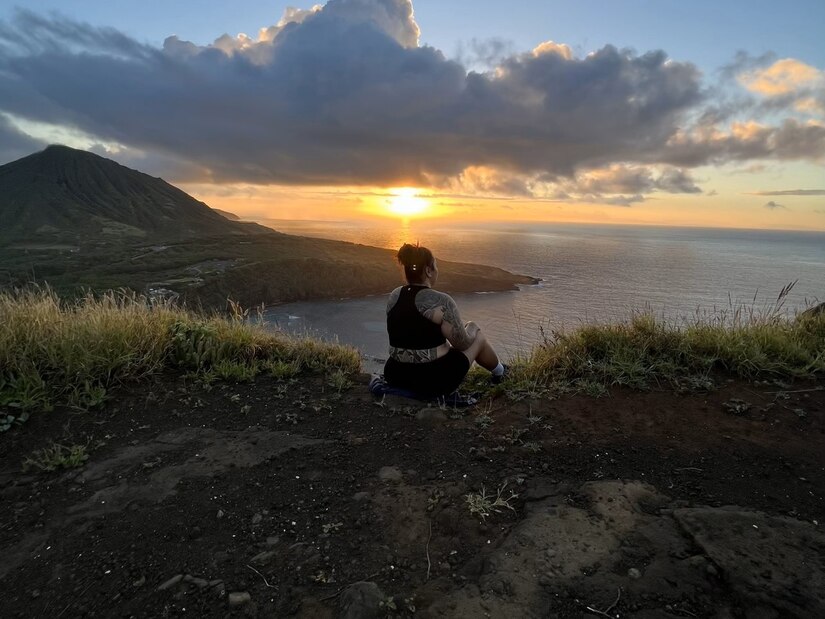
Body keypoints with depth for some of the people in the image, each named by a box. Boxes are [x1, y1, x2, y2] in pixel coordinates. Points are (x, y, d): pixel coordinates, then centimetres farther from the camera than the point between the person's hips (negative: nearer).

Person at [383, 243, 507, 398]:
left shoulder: (394, 296, 1)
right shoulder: (441, 302, -20)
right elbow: (462, 344, -10)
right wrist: (471, 330, 12)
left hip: (396, 376, 6)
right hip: (434, 380, -6)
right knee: (477, 336, 19)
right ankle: (498, 371, 46)